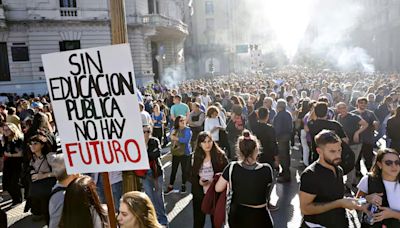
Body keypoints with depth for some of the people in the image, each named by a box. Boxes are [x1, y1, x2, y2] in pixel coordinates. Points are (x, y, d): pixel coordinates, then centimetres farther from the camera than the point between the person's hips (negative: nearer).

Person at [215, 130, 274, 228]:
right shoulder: (266, 169, -20)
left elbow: (218, 188, -9)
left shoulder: (232, 168, -19)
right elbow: (267, 190, -2)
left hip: (237, 216, 1)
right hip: (259, 217, -1)